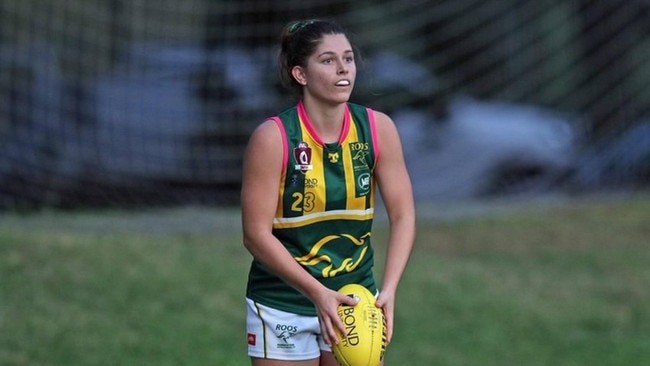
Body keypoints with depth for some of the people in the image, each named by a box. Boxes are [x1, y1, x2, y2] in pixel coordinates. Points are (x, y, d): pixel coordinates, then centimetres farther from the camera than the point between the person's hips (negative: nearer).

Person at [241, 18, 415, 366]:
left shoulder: (378, 129, -4)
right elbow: (257, 234, -15)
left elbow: (402, 215, -2)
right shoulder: (272, 137, -15)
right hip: (283, 307, -3)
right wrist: (317, 293, -25)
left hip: (356, 300, 3)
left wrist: (389, 289, -16)